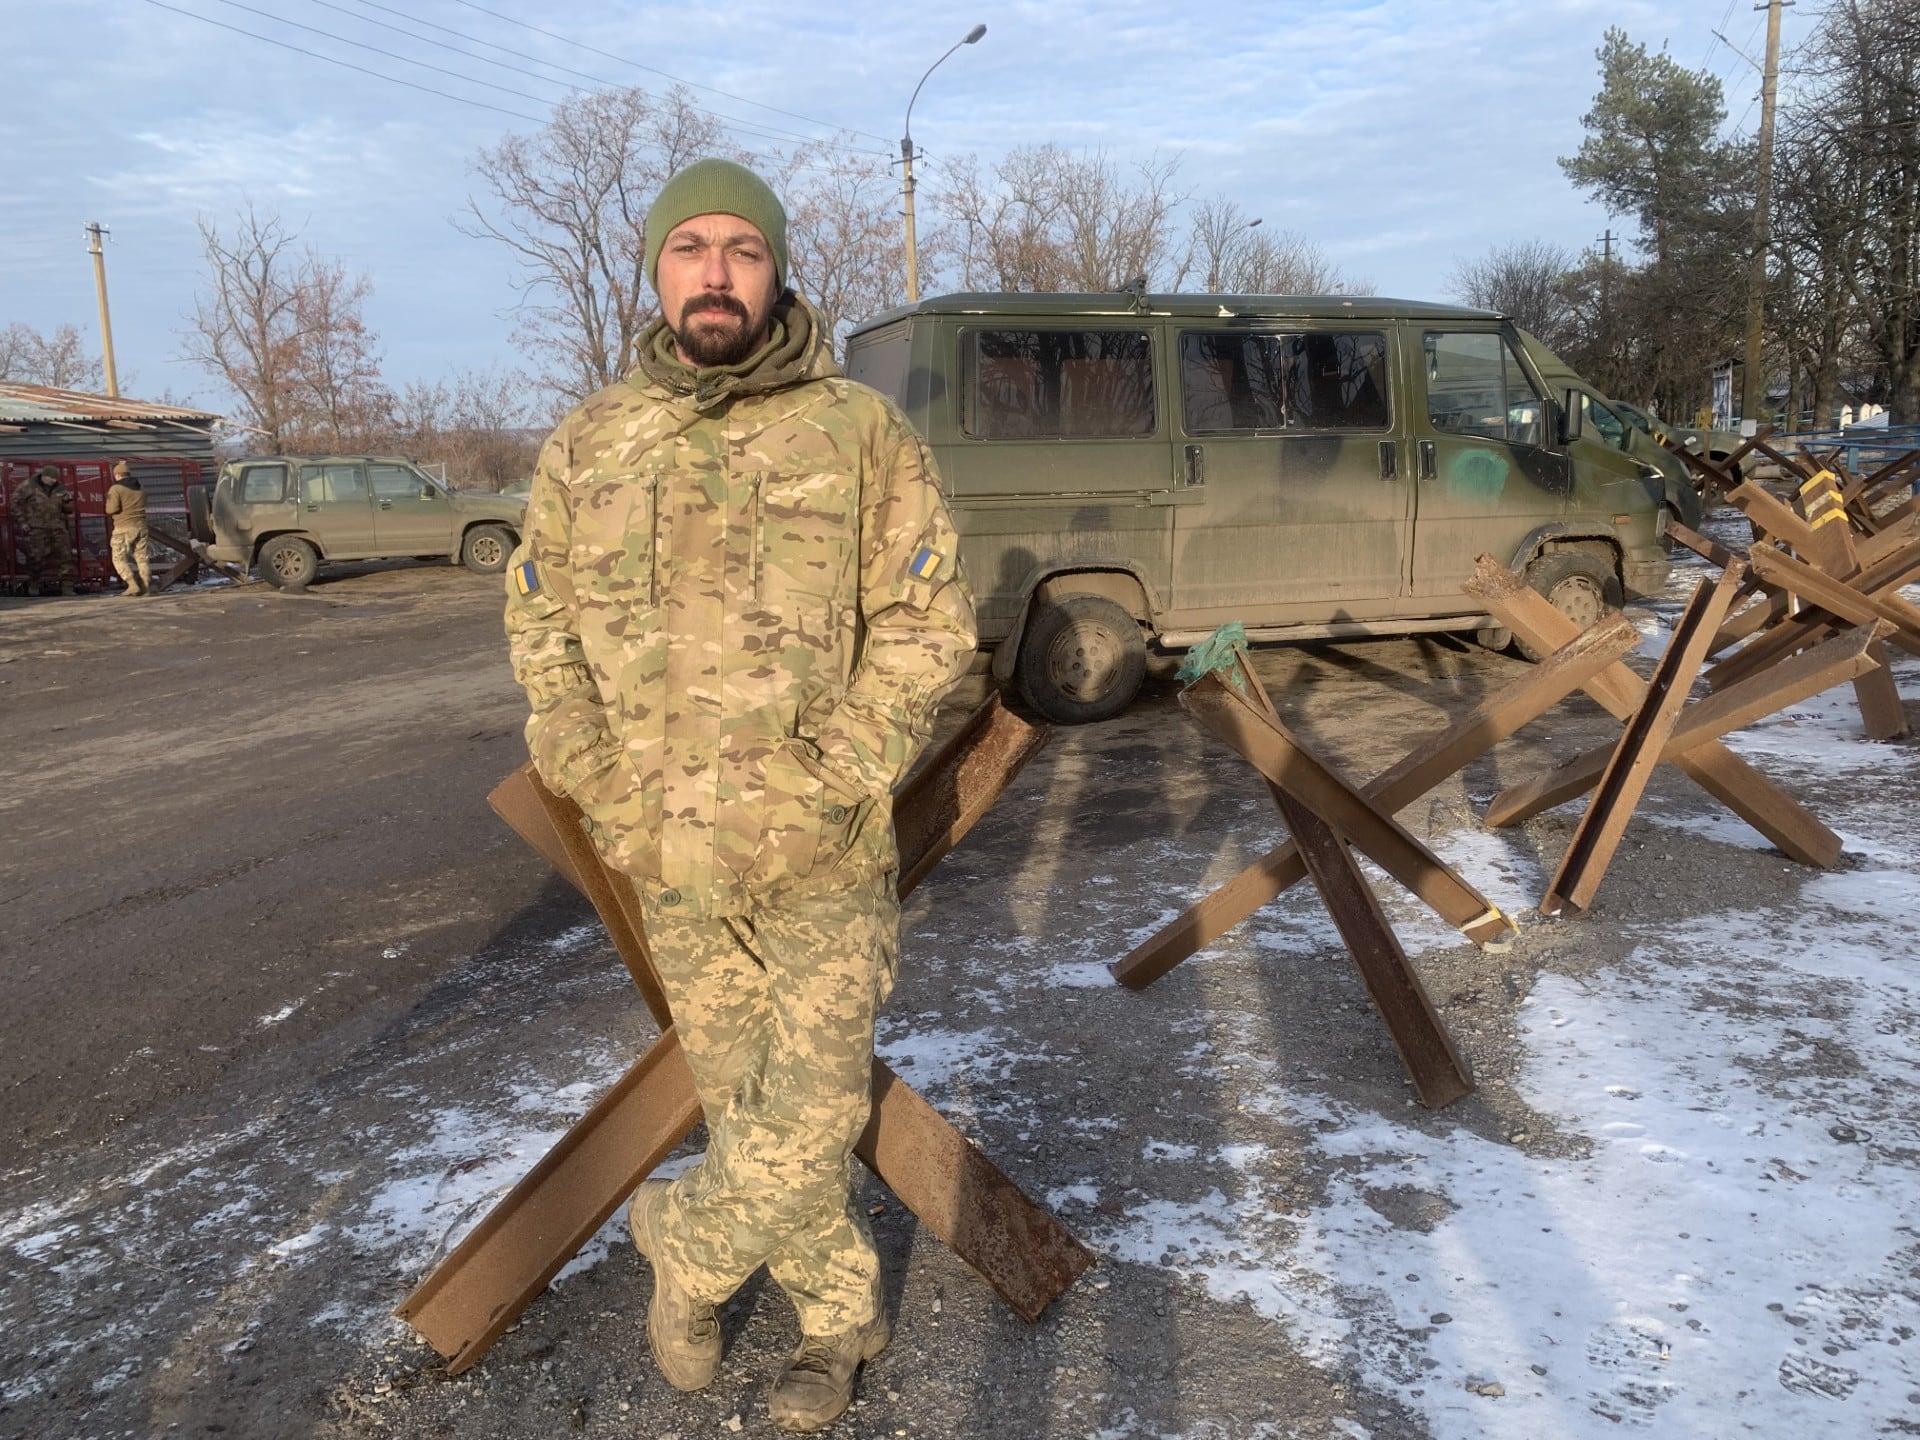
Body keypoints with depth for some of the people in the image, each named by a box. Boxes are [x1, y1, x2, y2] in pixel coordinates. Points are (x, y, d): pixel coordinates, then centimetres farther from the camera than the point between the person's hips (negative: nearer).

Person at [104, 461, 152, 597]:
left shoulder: (116, 489, -7)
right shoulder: (140, 489, 13)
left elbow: (112, 509, -14)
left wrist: (108, 501, 6)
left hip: (124, 528, -6)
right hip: (141, 526, 6)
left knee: (119, 558, 1)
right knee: (142, 557, 8)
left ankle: (133, 585, -13)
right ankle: (146, 587, 2)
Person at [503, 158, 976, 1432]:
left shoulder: (862, 432, -5)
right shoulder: (590, 444, 4)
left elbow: (930, 621, -7)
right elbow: (542, 625, 9)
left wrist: (829, 785, -15)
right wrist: (608, 792, -2)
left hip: (826, 860, -3)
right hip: (675, 862, 3)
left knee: (811, 1111, 0)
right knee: (748, 1104, 15)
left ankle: (682, 1242, 33)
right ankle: (842, 1315, 38)